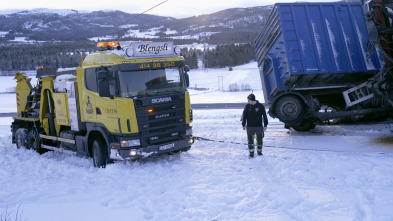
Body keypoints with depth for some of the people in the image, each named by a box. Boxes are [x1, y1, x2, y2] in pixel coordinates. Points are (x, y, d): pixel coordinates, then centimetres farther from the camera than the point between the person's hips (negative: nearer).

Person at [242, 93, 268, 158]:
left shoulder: (260, 106, -7)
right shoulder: (247, 106, -2)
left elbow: (264, 116, -1)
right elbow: (244, 116, 6)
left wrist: (265, 125, -2)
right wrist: (243, 125, 5)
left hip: (259, 126, -1)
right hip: (250, 127, 1)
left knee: (259, 140, 8)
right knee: (250, 140, 5)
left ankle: (259, 151, 27)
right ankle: (251, 152, 19)